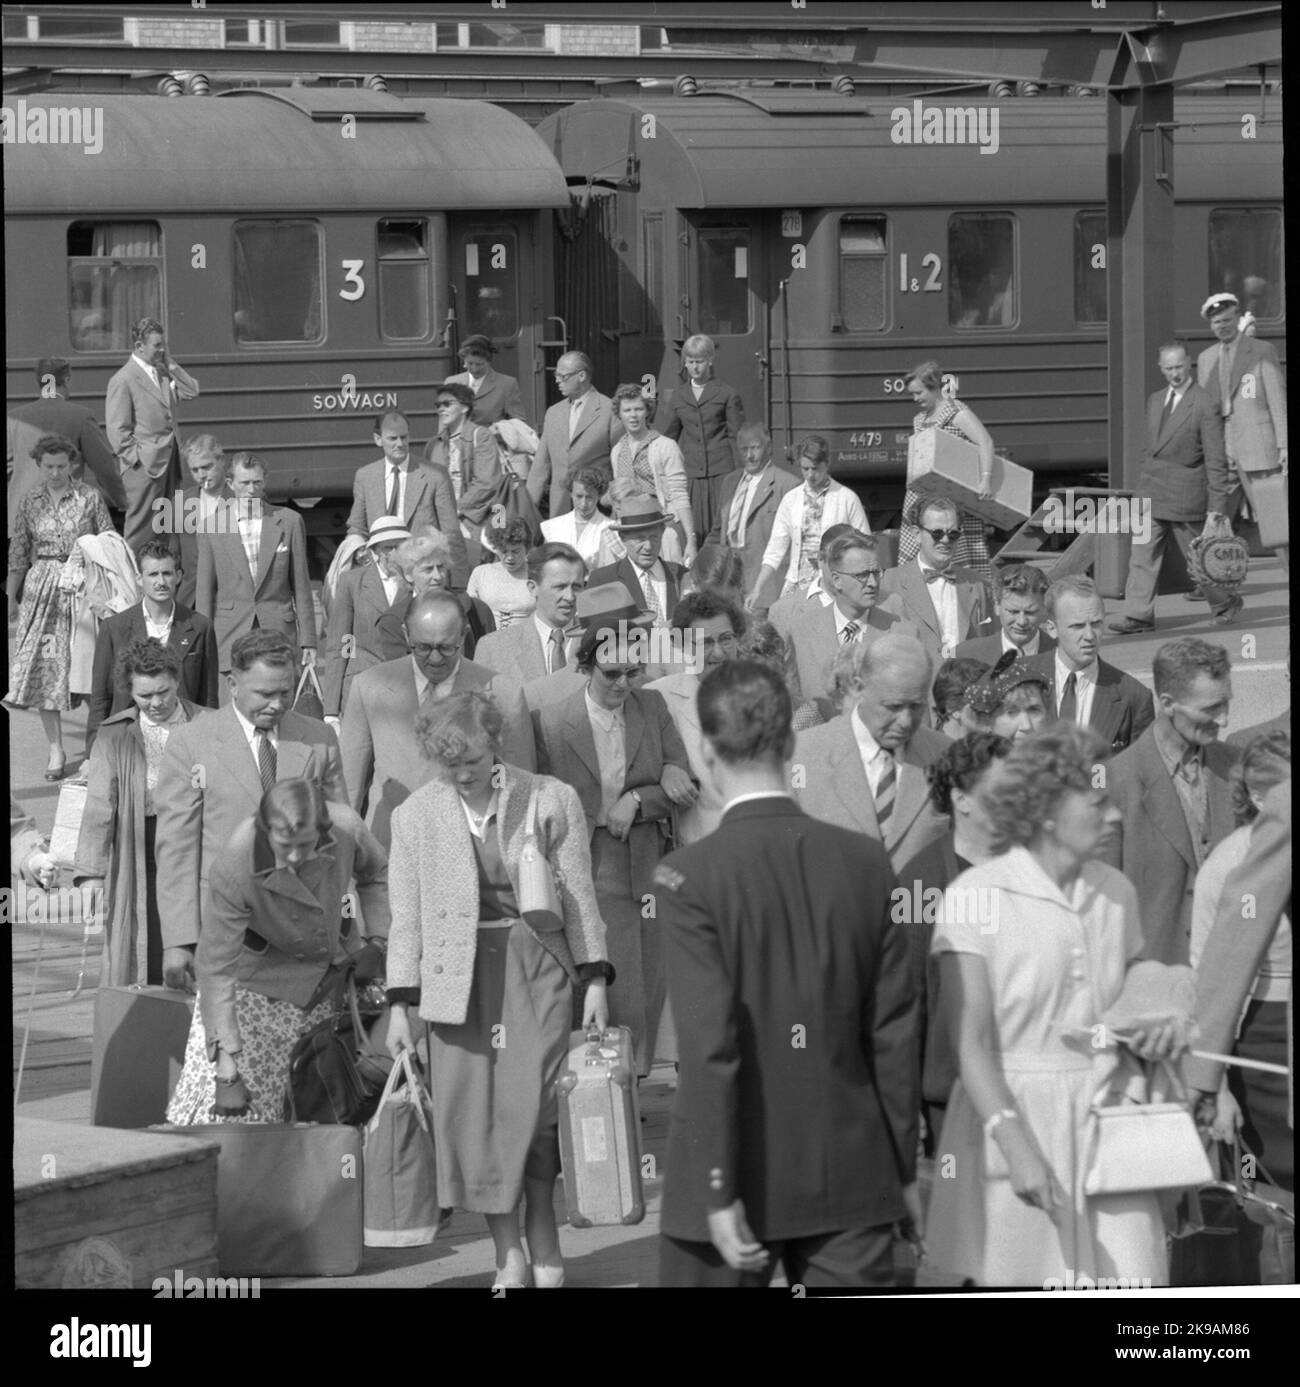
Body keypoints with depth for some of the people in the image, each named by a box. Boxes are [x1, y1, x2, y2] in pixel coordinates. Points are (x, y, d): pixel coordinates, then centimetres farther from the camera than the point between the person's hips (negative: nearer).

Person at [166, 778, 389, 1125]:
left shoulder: (345, 829, -25)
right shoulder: (234, 868, -34)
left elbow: (375, 875, 3)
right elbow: (215, 967, -30)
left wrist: (376, 941, -7)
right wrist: (226, 1066, -33)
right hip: (258, 976, -3)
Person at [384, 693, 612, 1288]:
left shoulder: (550, 800, 1)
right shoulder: (416, 816, 5)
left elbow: (579, 894, 5)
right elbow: (406, 917, 8)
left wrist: (594, 978, 1)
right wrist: (401, 1003, 4)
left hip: (535, 967, -1)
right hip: (456, 976, 2)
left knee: (531, 1101, -11)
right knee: (470, 1108, -3)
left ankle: (543, 1240, 5)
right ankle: (508, 1252, 6)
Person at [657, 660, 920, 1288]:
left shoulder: (689, 876, -13)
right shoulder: (866, 864, -1)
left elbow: (710, 1043, -17)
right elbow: (894, 1032, 3)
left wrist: (721, 1196, -14)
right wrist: (904, 1167, 12)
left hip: (741, 1178, -3)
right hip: (851, 1176, 3)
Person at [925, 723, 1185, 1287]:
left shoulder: (1116, 892, 7)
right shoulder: (976, 896, -10)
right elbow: (971, 1041, -12)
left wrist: (1149, 1032, -1)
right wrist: (1016, 1144, -21)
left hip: (1106, 1116, 4)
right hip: (1014, 1115, -4)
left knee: (1132, 1277, -4)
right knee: (1021, 1280, 1)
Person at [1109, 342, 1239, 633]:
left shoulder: (1205, 406, -10)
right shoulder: (1155, 401, 12)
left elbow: (1216, 461, -11)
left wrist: (1216, 508, -13)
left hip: (1185, 497, -6)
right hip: (1151, 494, 6)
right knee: (1142, 554, -4)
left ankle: (1226, 602, 27)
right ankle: (1139, 615, -5)